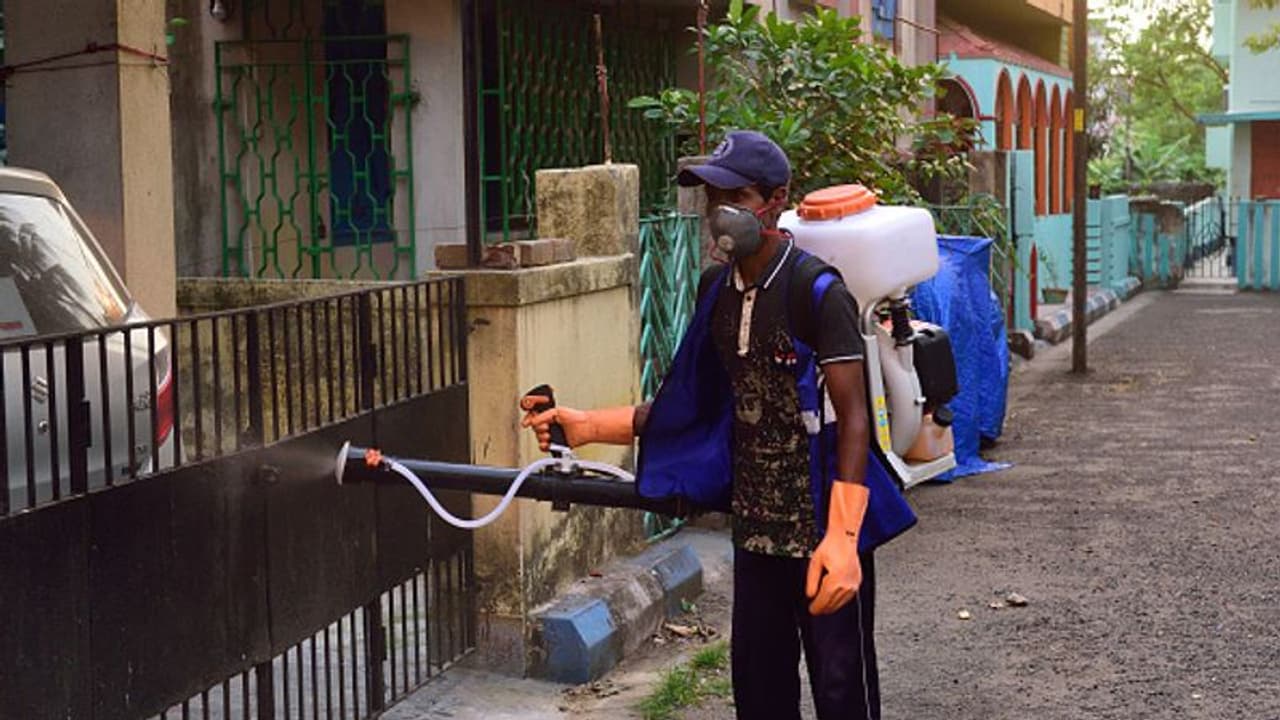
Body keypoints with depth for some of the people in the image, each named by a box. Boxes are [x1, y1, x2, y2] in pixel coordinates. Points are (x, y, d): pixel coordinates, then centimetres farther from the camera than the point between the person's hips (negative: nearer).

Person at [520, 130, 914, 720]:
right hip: (757, 530, 7)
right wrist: (588, 427, 1)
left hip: (823, 533, -7)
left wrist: (842, 538, -25)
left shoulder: (817, 292, -15)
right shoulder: (717, 290, 6)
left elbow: (853, 420, -17)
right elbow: (693, 407, 11)